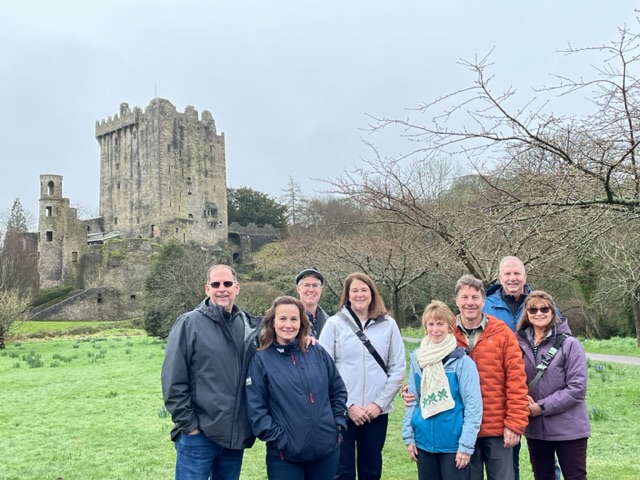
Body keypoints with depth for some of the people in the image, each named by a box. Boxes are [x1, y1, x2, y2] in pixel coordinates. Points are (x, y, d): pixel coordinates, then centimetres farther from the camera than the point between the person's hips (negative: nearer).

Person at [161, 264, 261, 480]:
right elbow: (173, 381, -8)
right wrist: (188, 424, -10)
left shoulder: (250, 325, 7)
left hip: (236, 434, 5)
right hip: (198, 435, -4)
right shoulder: (189, 323, -6)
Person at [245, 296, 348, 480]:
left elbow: (338, 390, 13)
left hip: (327, 449, 3)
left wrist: (338, 422, 4)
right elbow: (256, 409, -6)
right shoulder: (261, 360, -5)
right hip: (285, 455, -3)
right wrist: (278, 439, -11)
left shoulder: (318, 352, 4)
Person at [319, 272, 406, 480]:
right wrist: (347, 405, -10)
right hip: (341, 412, -1)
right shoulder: (334, 324, -1)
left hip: (376, 412, 2)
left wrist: (379, 403, -6)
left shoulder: (388, 325, 3)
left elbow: (398, 369, 2)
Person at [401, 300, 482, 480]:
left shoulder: (462, 361, -10)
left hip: (453, 443, -4)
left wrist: (466, 444, -13)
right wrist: (408, 436, 6)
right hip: (424, 442, 4)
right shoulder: (417, 358, 4)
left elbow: (473, 405, -10)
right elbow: (412, 400, 10)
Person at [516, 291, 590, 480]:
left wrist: (543, 407, -16)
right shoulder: (520, 344, 1)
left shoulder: (569, 344, -9)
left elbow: (577, 388, -13)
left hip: (568, 429, -4)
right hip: (534, 428, 4)